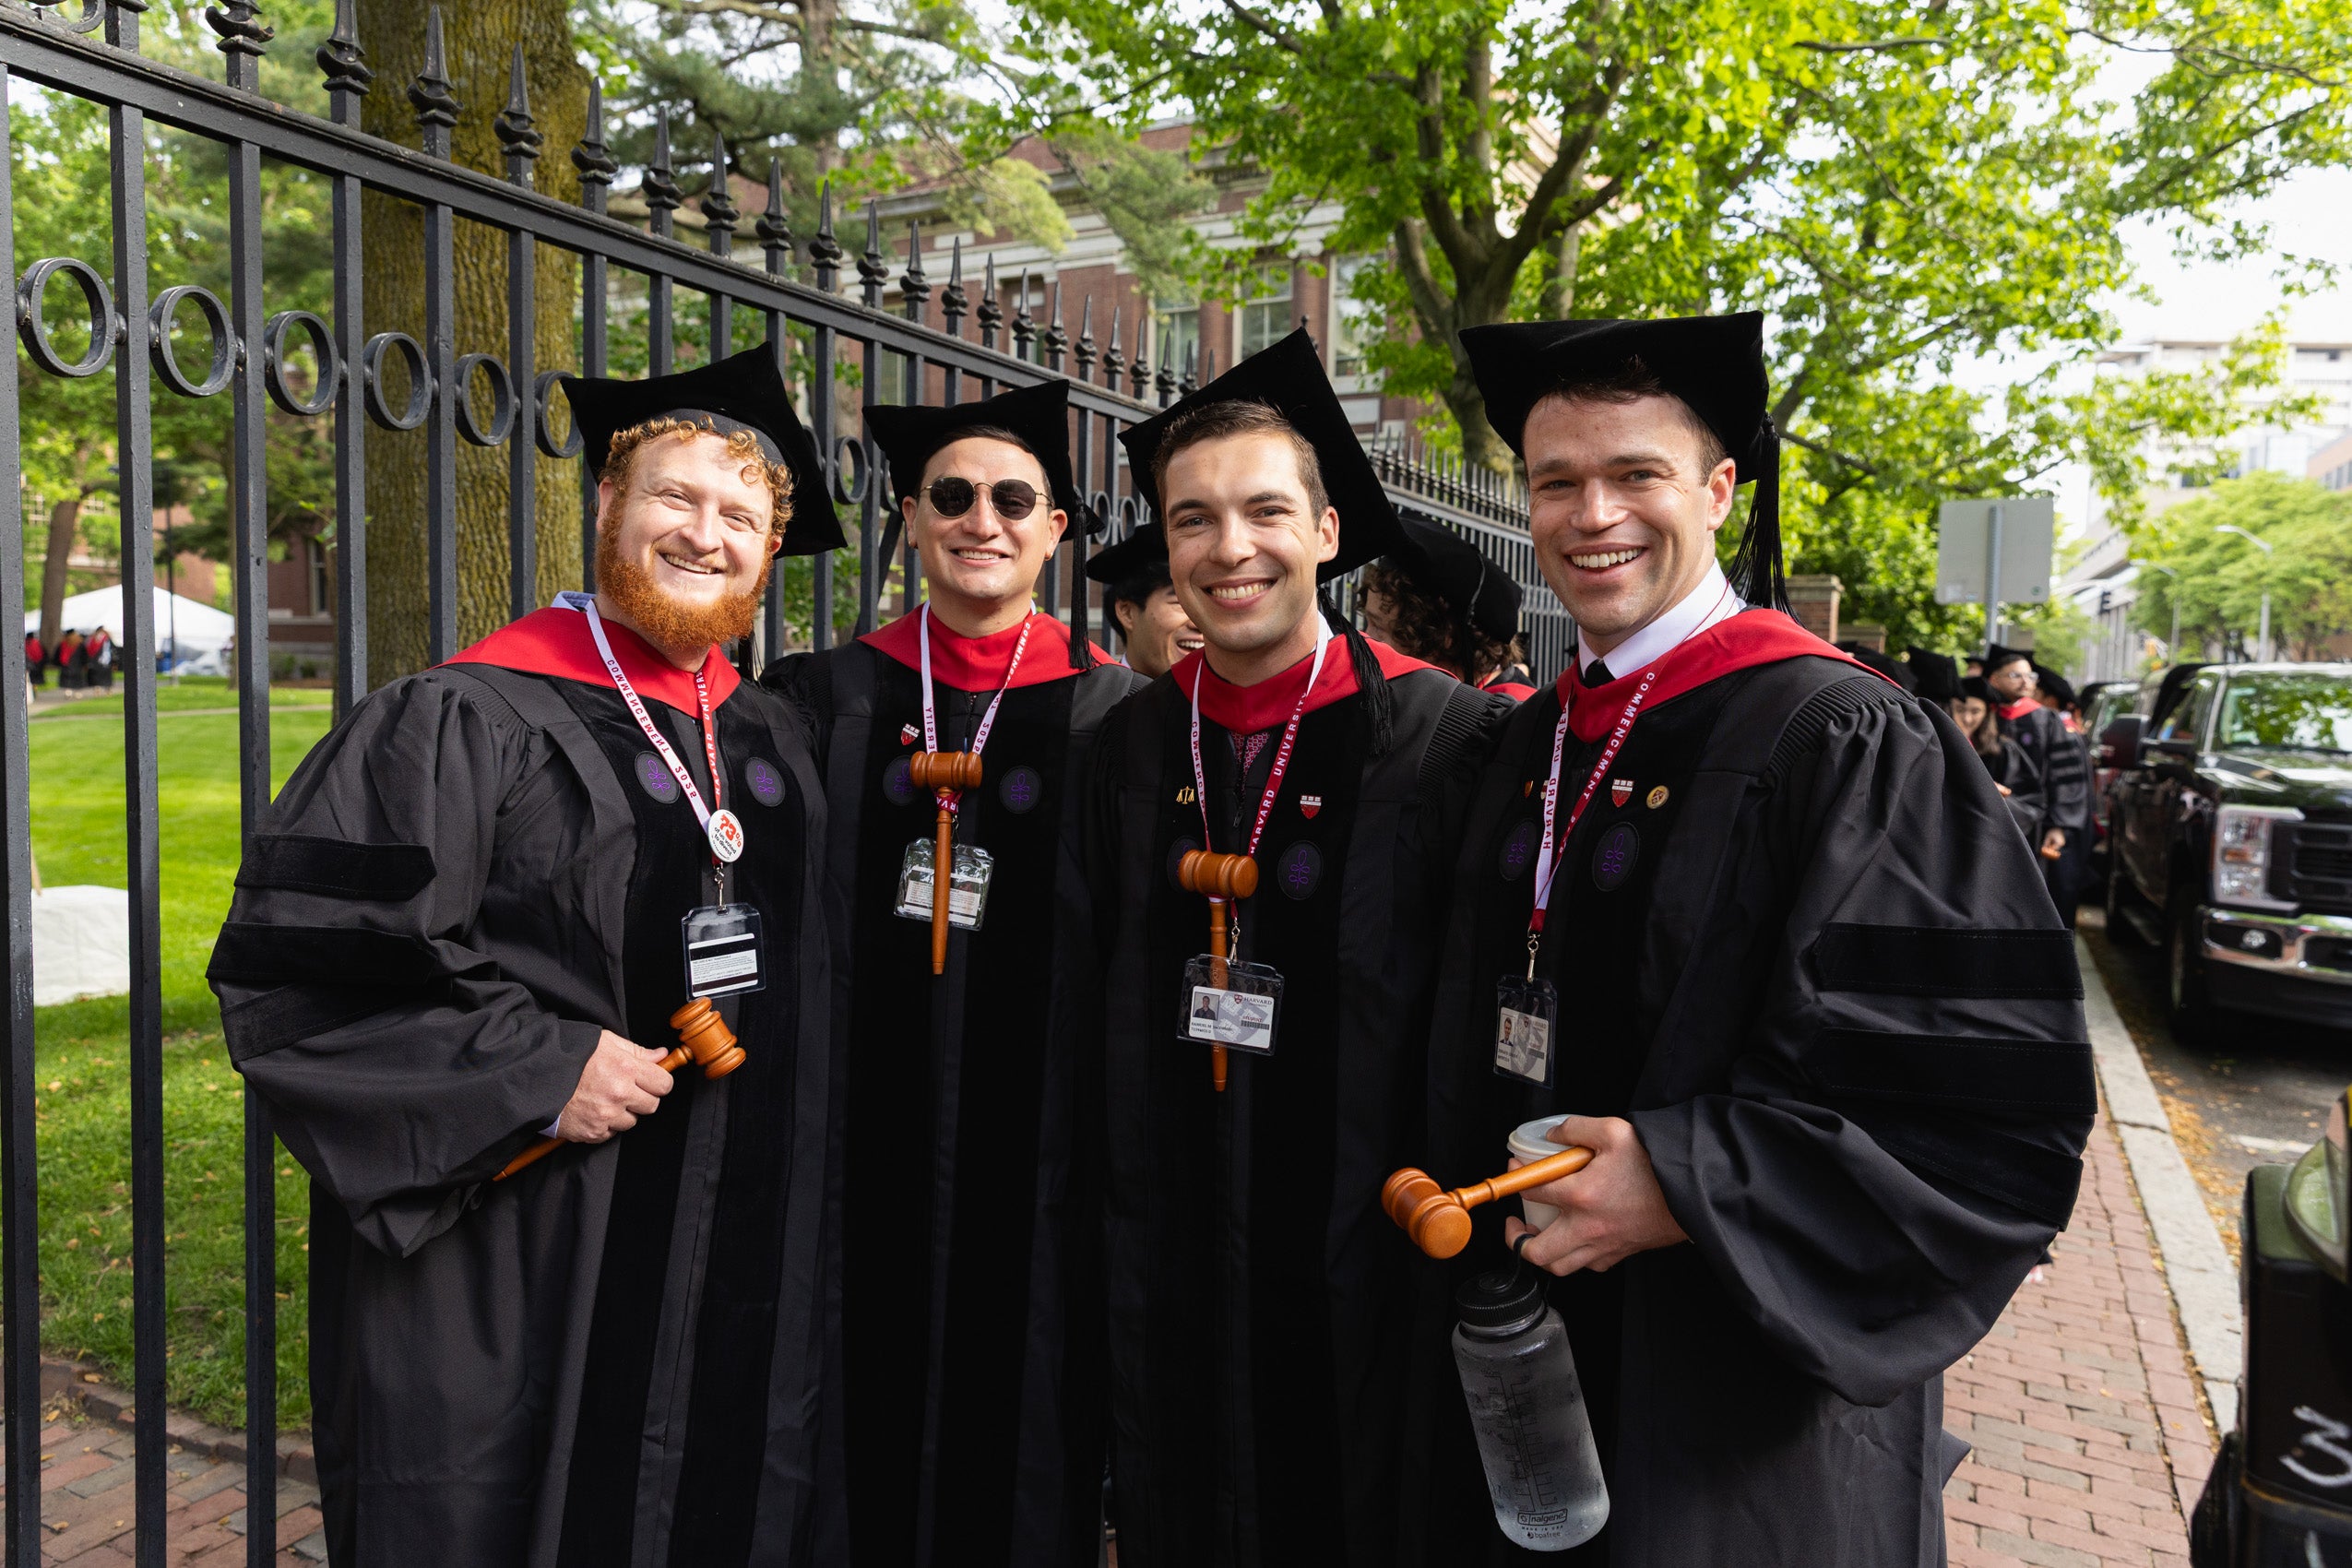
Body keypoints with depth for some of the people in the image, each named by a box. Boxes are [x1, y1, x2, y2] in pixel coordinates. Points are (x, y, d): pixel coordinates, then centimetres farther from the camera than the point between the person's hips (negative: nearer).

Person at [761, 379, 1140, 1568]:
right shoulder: (828, 701, 4)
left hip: (1040, 1164, -1)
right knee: (870, 1438, 11)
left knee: (1023, 1438, 11)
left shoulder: (1112, 713, 0)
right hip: (868, 1165, 1)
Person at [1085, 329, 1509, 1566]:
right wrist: (1106, 1233, 6)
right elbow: (1102, 1014, 7)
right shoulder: (1129, 748, 1)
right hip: (1168, 1292, 4)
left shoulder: (1442, 740, -11)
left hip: (1362, 1284, -3)